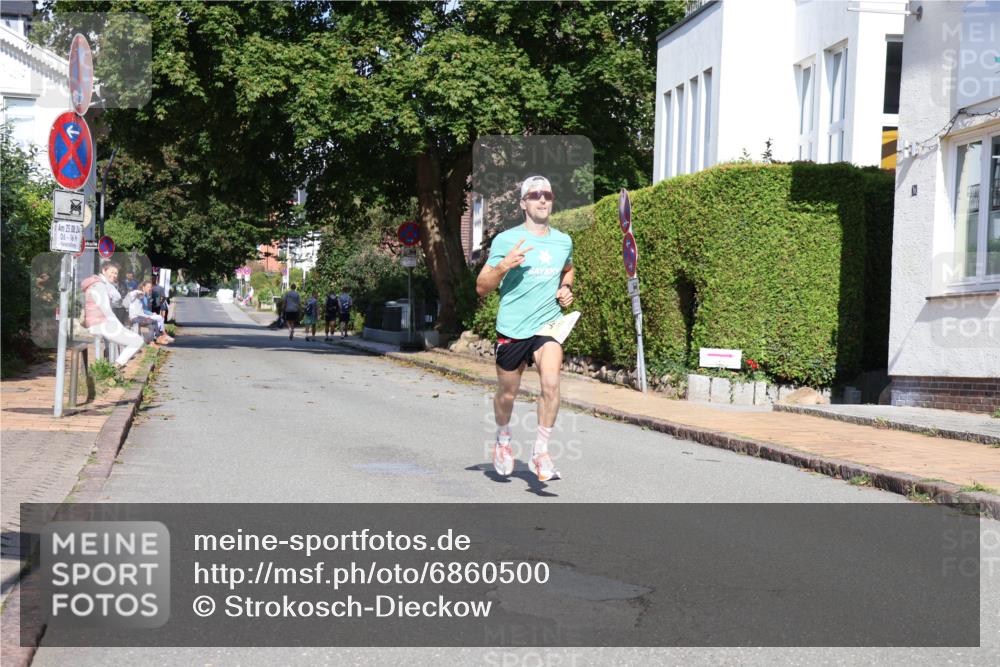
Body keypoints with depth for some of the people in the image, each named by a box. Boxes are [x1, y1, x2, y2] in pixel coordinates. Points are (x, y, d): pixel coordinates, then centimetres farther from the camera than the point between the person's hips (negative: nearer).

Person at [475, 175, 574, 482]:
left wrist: (566, 289, 9)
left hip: (548, 325, 2)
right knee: (507, 394, 11)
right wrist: (503, 265, -21)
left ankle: (540, 451, -9)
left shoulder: (564, 241, 8)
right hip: (511, 328, -2)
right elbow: (481, 287, -4)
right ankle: (503, 440, 41)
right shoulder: (505, 240, -5)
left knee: (551, 383, -22)